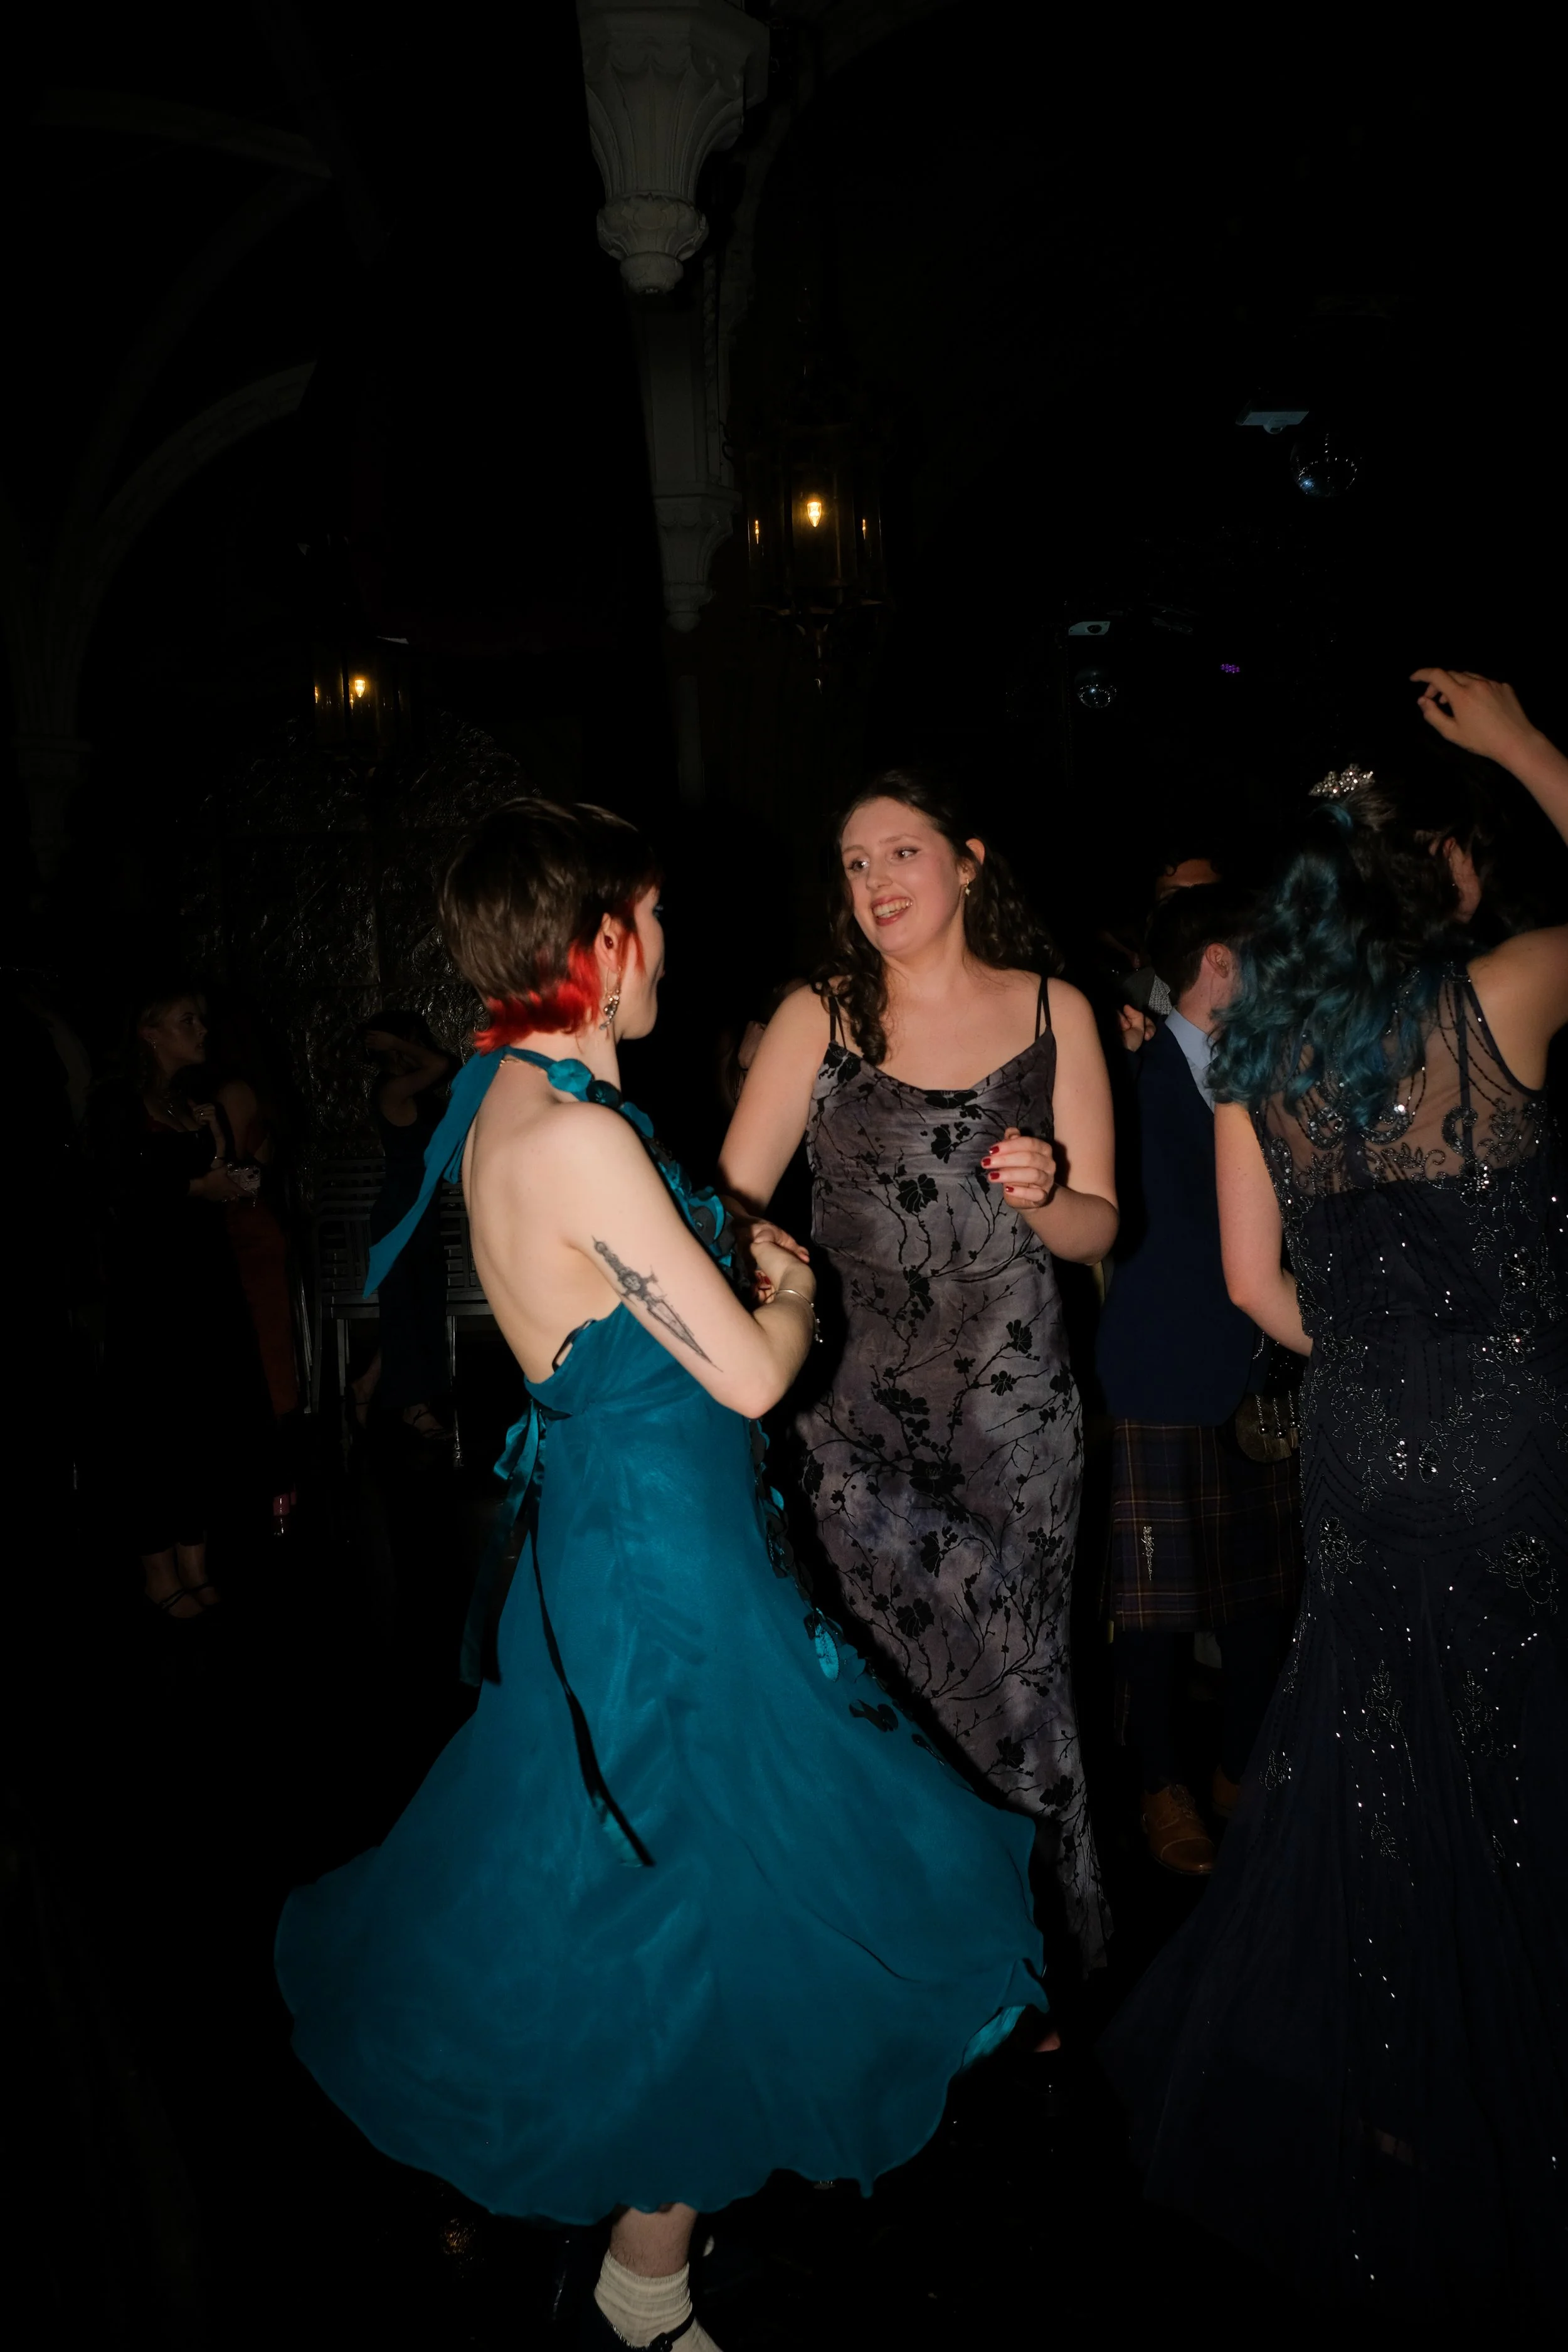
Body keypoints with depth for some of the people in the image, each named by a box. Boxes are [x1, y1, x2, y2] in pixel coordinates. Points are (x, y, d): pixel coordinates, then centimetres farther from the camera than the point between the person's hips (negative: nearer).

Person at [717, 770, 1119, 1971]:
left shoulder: (1054, 1011, 5)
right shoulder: (819, 1017, 3)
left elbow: (1099, 1228, 6)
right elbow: (727, 1203, -1)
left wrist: (1041, 1196, -15)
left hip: (1013, 1409, 0)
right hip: (857, 1408, 0)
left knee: (1012, 1676, 3)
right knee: (887, 1688, 3)